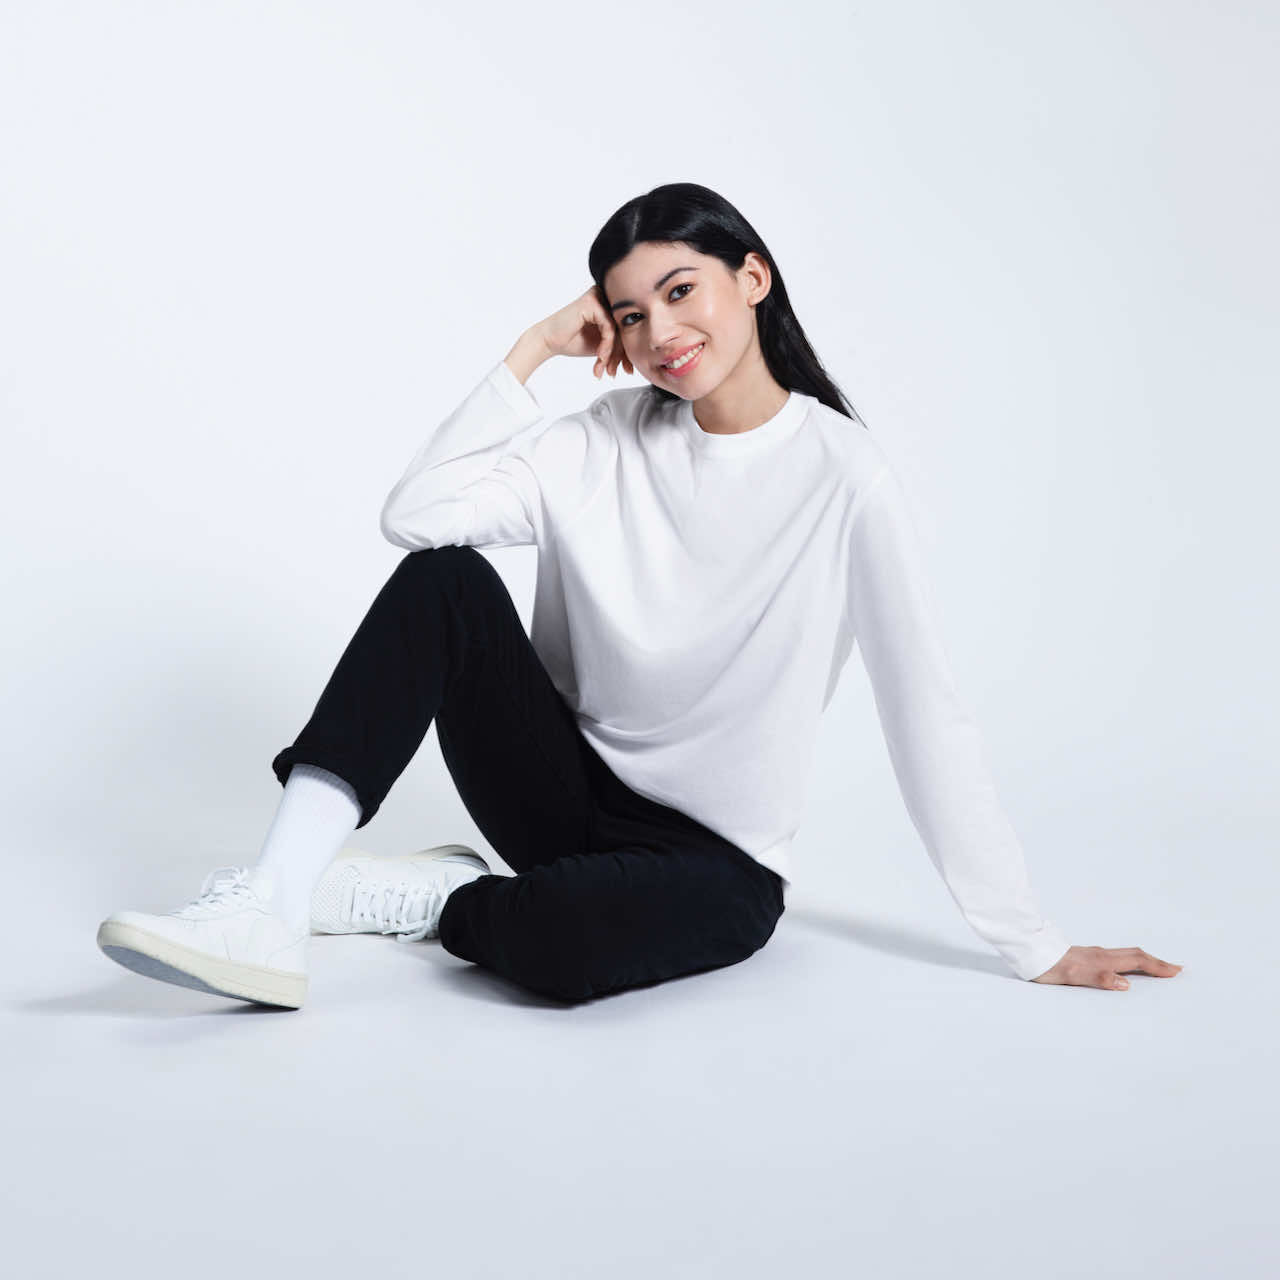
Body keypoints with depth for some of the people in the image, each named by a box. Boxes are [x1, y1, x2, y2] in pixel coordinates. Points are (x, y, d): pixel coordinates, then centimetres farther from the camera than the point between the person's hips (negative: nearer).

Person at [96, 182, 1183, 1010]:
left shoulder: (842, 478, -13)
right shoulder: (612, 439, 1)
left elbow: (927, 716, -13)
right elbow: (415, 514, -10)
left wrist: (1034, 945, -11)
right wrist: (534, 350, -11)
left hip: (715, 861, -4)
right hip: (573, 790, 4)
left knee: (564, 937, -39)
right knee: (443, 577, -20)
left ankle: (430, 897, -6)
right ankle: (270, 908, -24)